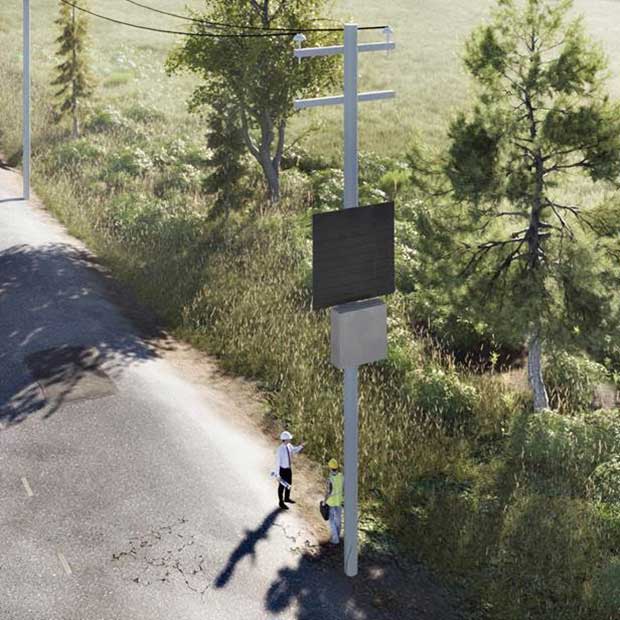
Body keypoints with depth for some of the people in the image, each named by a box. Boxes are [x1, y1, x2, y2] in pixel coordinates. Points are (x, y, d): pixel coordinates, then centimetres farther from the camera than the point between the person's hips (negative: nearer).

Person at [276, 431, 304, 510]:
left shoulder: (289, 445, -10)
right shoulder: (280, 449, -31)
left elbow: (294, 450, 12)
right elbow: (277, 461, -23)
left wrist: (300, 446, -9)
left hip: (289, 468, 7)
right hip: (283, 469, -7)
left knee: (289, 484, 24)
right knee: (282, 486, 11)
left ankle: (287, 498, 47)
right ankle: (281, 502, 29)